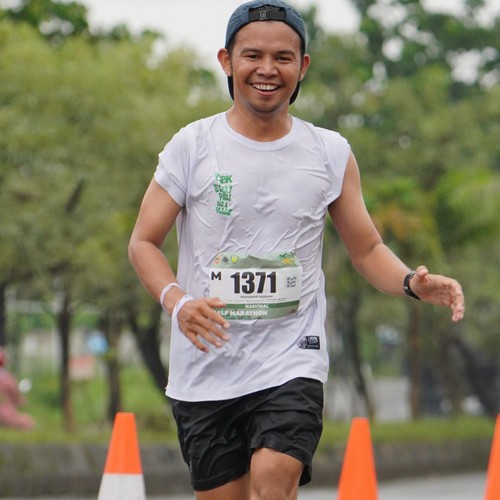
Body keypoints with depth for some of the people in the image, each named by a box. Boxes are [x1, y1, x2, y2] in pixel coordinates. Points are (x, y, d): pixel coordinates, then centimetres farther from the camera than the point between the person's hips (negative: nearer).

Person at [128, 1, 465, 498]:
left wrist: (413, 282, -8)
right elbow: (143, 242, 2)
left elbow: (366, 249, 14)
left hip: (292, 362, 0)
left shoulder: (331, 154, 6)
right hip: (205, 368, 0)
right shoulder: (191, 146, 1)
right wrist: (177, 302, -19)